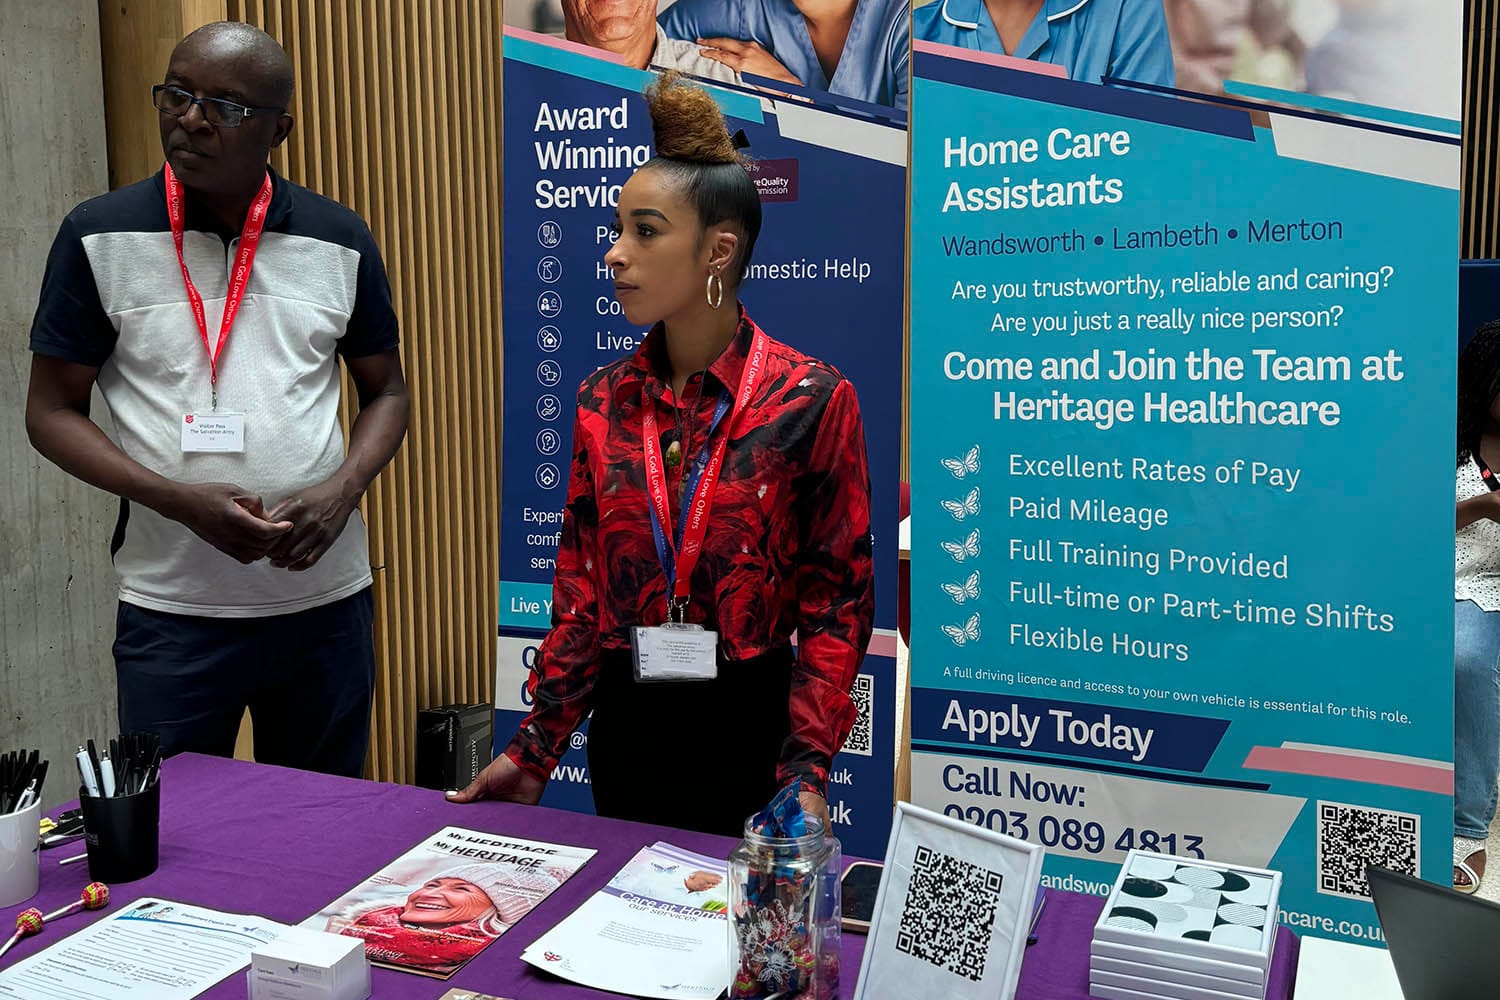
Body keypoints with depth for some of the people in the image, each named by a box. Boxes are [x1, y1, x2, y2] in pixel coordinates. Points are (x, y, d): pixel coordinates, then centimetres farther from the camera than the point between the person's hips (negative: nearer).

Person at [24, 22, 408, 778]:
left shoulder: (340, 242, 2)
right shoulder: (100, 236, -2)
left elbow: (386, 391, 10)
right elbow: (52, 412, 0)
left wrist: (342, 491, -9)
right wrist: (183, 502, -15)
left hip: (327, 600, 2)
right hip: (171, 610, -1)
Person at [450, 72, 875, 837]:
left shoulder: (811, 401, -12)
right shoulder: (603, 401, 1)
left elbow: (837, 600, -10)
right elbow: (581, 590, 4)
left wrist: (808, 773, -16)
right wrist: (535, 749, 2)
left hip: (751, 725, -3)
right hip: (625, 723, 4)